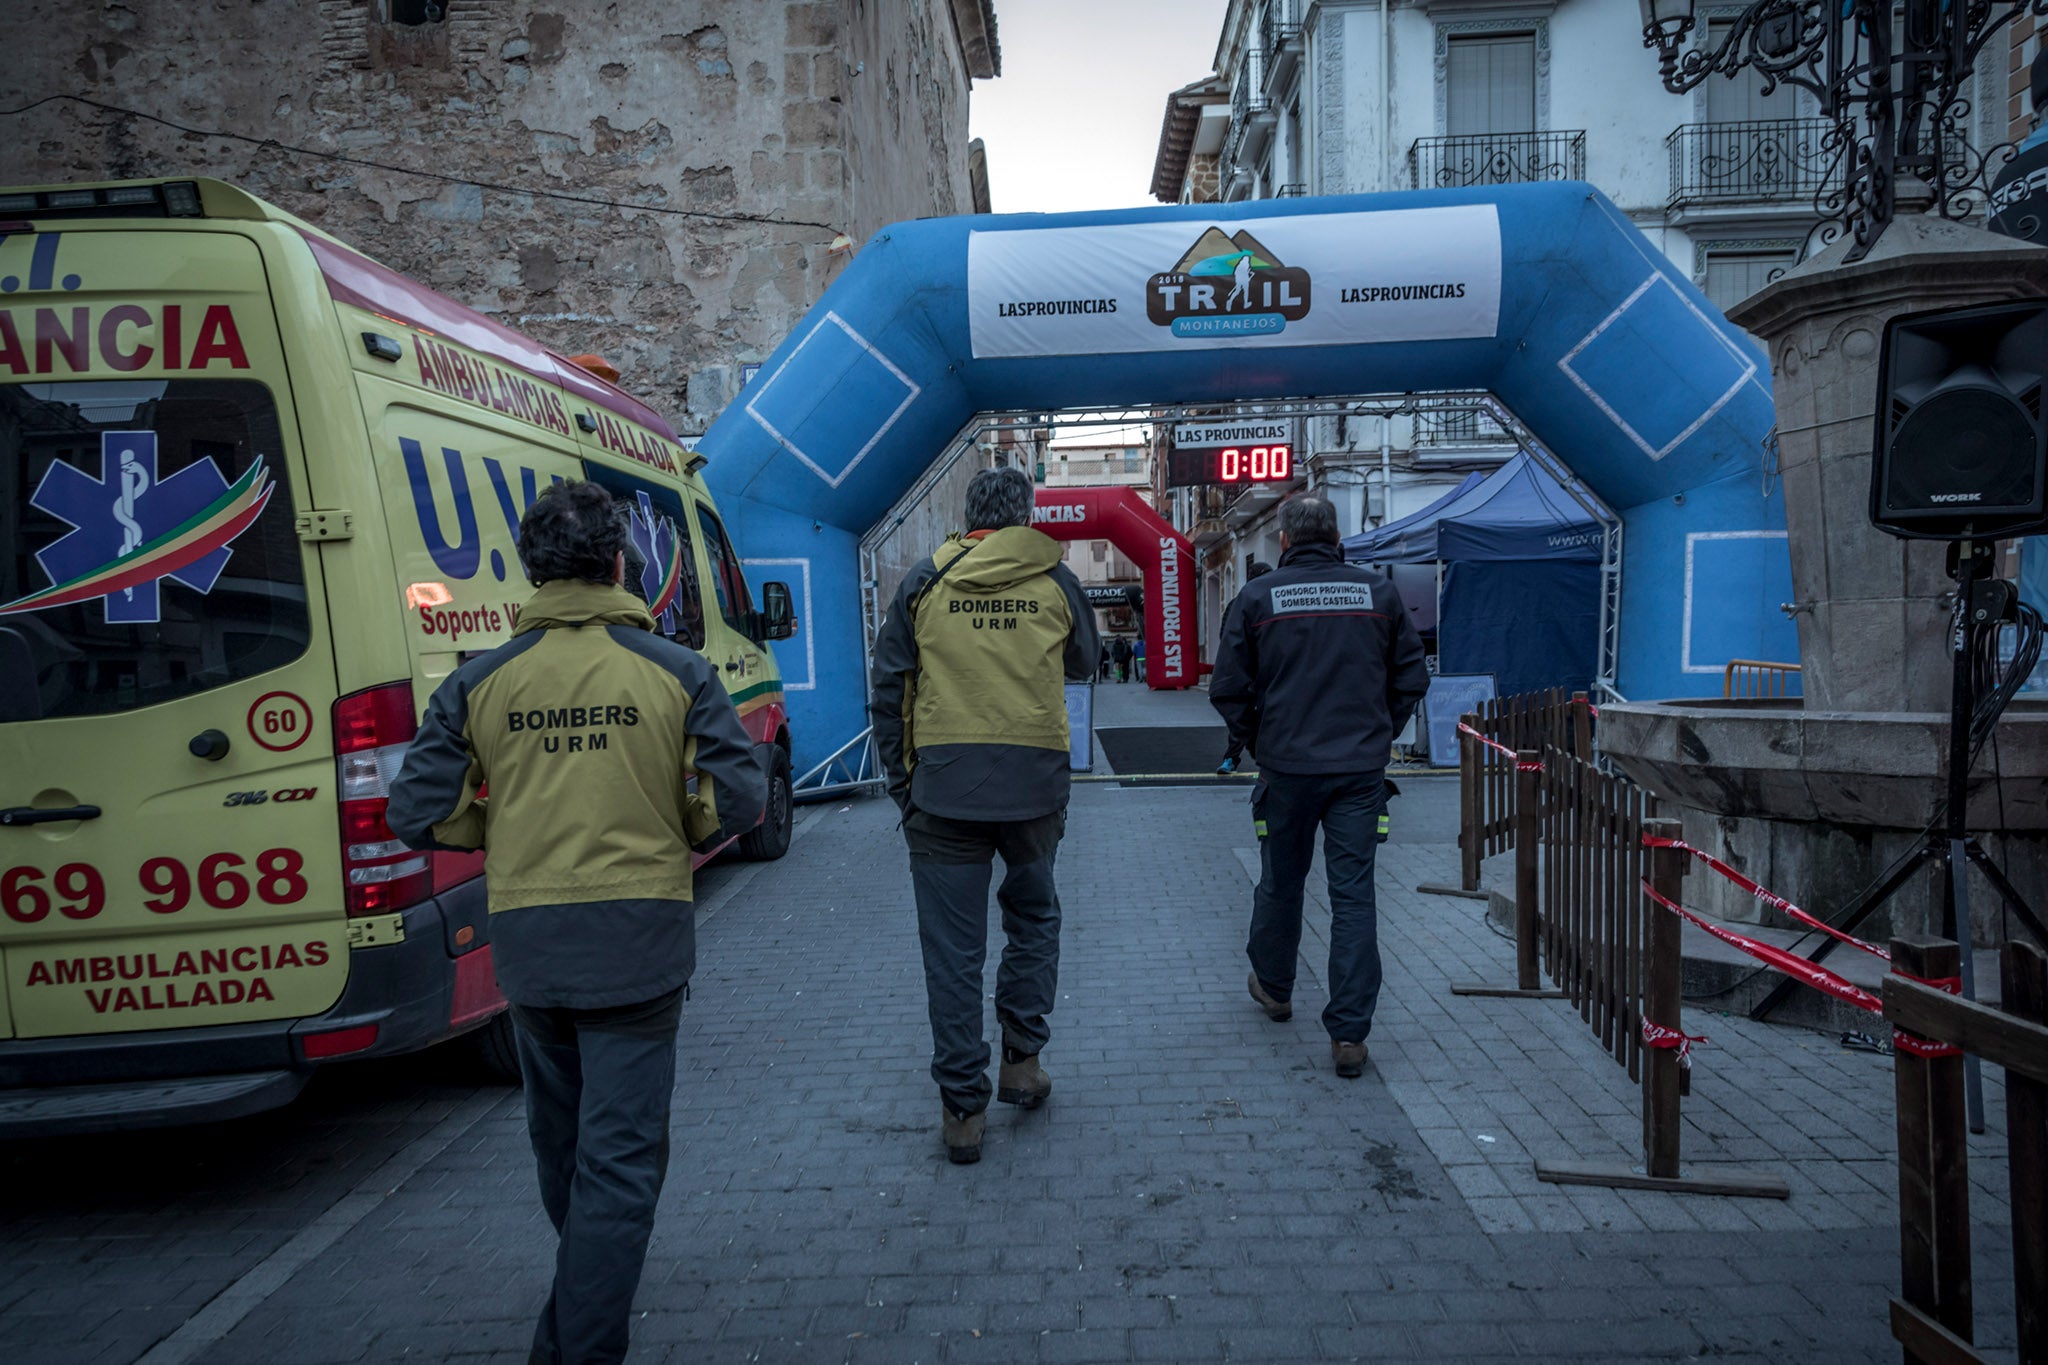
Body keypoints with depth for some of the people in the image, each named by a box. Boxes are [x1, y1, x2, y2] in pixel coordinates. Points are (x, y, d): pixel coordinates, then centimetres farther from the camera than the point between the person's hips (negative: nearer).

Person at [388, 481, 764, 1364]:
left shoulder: (480, 682, -2)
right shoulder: (676, 673, -7)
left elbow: (422, 813, -1)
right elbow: (738, 799, -8)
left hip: (526, 941, 4)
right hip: (639, 937, -3)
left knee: (559, 1139, 25)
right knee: (620, 1155, 6)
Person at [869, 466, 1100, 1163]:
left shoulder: (924, 582, 4)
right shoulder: (1057, 581, 4)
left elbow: (888, 692, 5)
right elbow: (1082, 665, 20)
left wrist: (901, 783, 11)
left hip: (943, 784, -1)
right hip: (1035, 780, 1)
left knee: (952, 946, 6)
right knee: (1034, 915, 24)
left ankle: (961, 1106, 12)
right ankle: (1021, 1060, 25)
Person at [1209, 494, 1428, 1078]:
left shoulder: (1257, 597, -3)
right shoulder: (1378, 592, 1)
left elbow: (1228, 689, -2)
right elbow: (1412, 678, 6)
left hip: (1287, 767, 0)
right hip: (1361, 768, 1)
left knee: (1281, 883, 17)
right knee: (1354, 893, 3)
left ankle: (1273, 987, 39)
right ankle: (1349, 1034, 3)